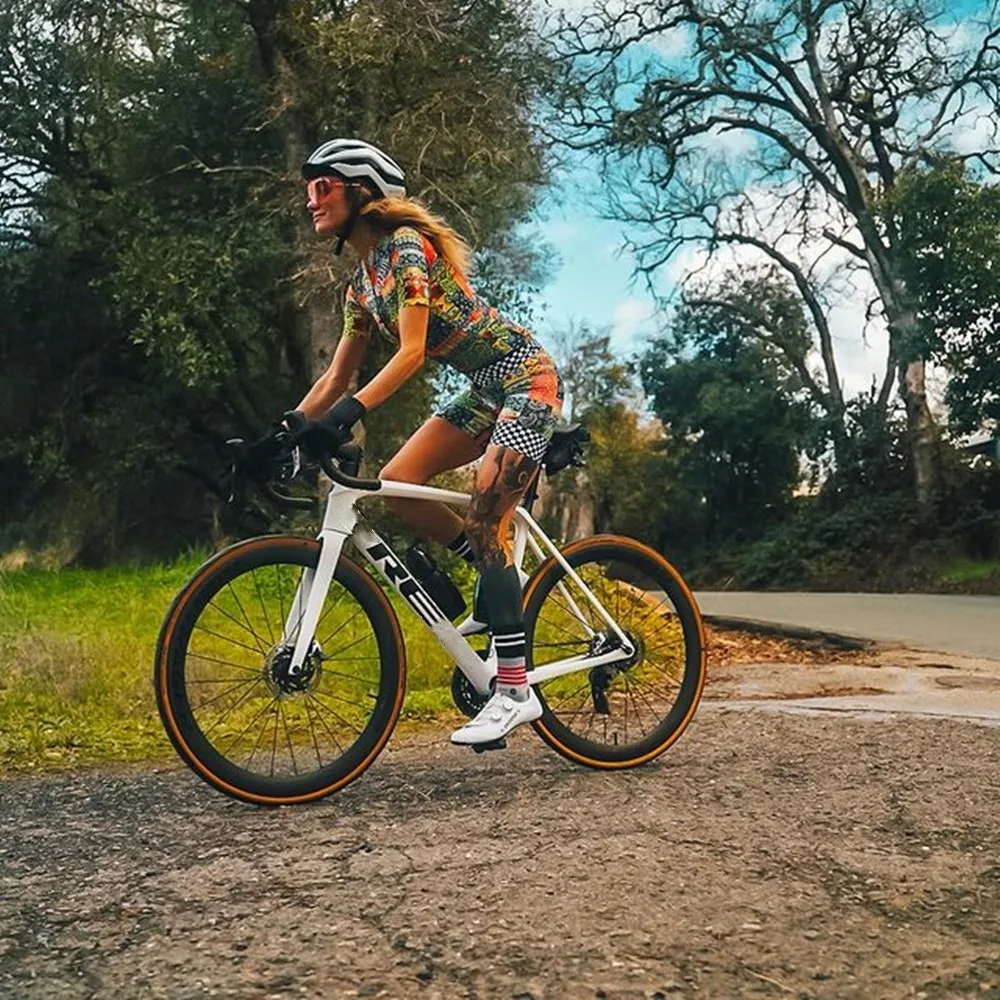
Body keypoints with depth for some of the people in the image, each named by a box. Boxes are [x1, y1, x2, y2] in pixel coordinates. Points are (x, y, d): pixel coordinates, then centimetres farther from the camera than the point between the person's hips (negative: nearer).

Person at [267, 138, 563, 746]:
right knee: (395, 483, -5)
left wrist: (352, 411, -36)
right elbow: (336, 377, 11)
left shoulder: (407, 248, -16)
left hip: (526, 377, -8)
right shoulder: (363, 282, 11)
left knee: (485, 525, -16)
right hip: (486, 390, 9)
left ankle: (515, 691, -11)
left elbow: (411, 353, -25)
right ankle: (506, 581, 9)